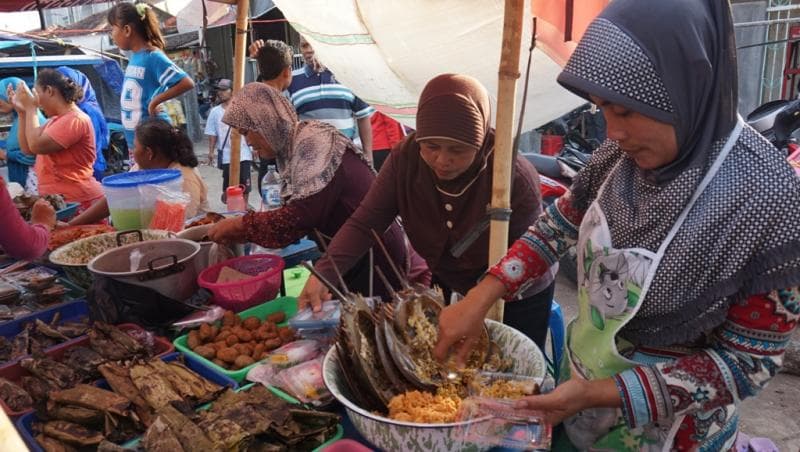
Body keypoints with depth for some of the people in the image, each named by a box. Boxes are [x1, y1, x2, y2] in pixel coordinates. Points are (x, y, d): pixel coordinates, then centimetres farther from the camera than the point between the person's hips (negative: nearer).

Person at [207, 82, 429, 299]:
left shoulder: (314, 142, -20)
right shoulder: (296, 145, 7)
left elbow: (299, 219, -27)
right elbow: (296, 213, 8)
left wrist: (239, 225, -16)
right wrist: (239, 233, 1)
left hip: (375, 260, -9)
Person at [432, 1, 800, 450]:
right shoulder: (627, 152, -13)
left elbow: (748, 359, -21)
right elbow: (563, 221, 2)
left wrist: (601, 393, -25)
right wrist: (480, 298, -8)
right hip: (584, 364, 5)